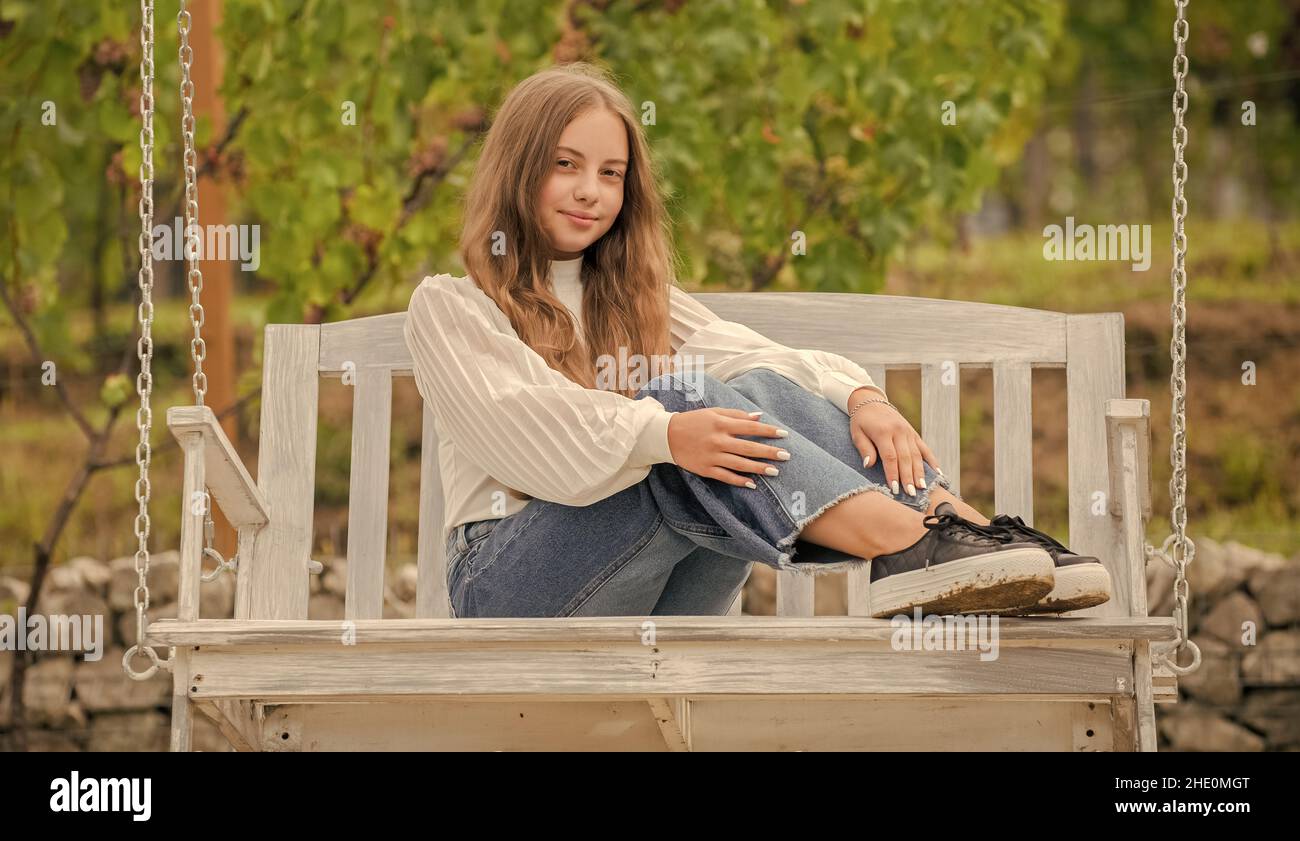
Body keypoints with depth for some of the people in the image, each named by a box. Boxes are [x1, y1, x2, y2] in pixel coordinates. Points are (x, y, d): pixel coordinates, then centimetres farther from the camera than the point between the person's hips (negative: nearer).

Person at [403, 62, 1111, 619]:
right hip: (507, 586, -4)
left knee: (759, 392, -20)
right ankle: (907, 544, -48)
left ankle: (958, 527, -40)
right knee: (690, 395, -28)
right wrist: (662, 434, -32)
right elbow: (522, 425, -14)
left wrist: (859, 396, -19)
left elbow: (762, 356, 3)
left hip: (652, 610, 5)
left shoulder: (636, 299, 24)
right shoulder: (448, 307, 7)